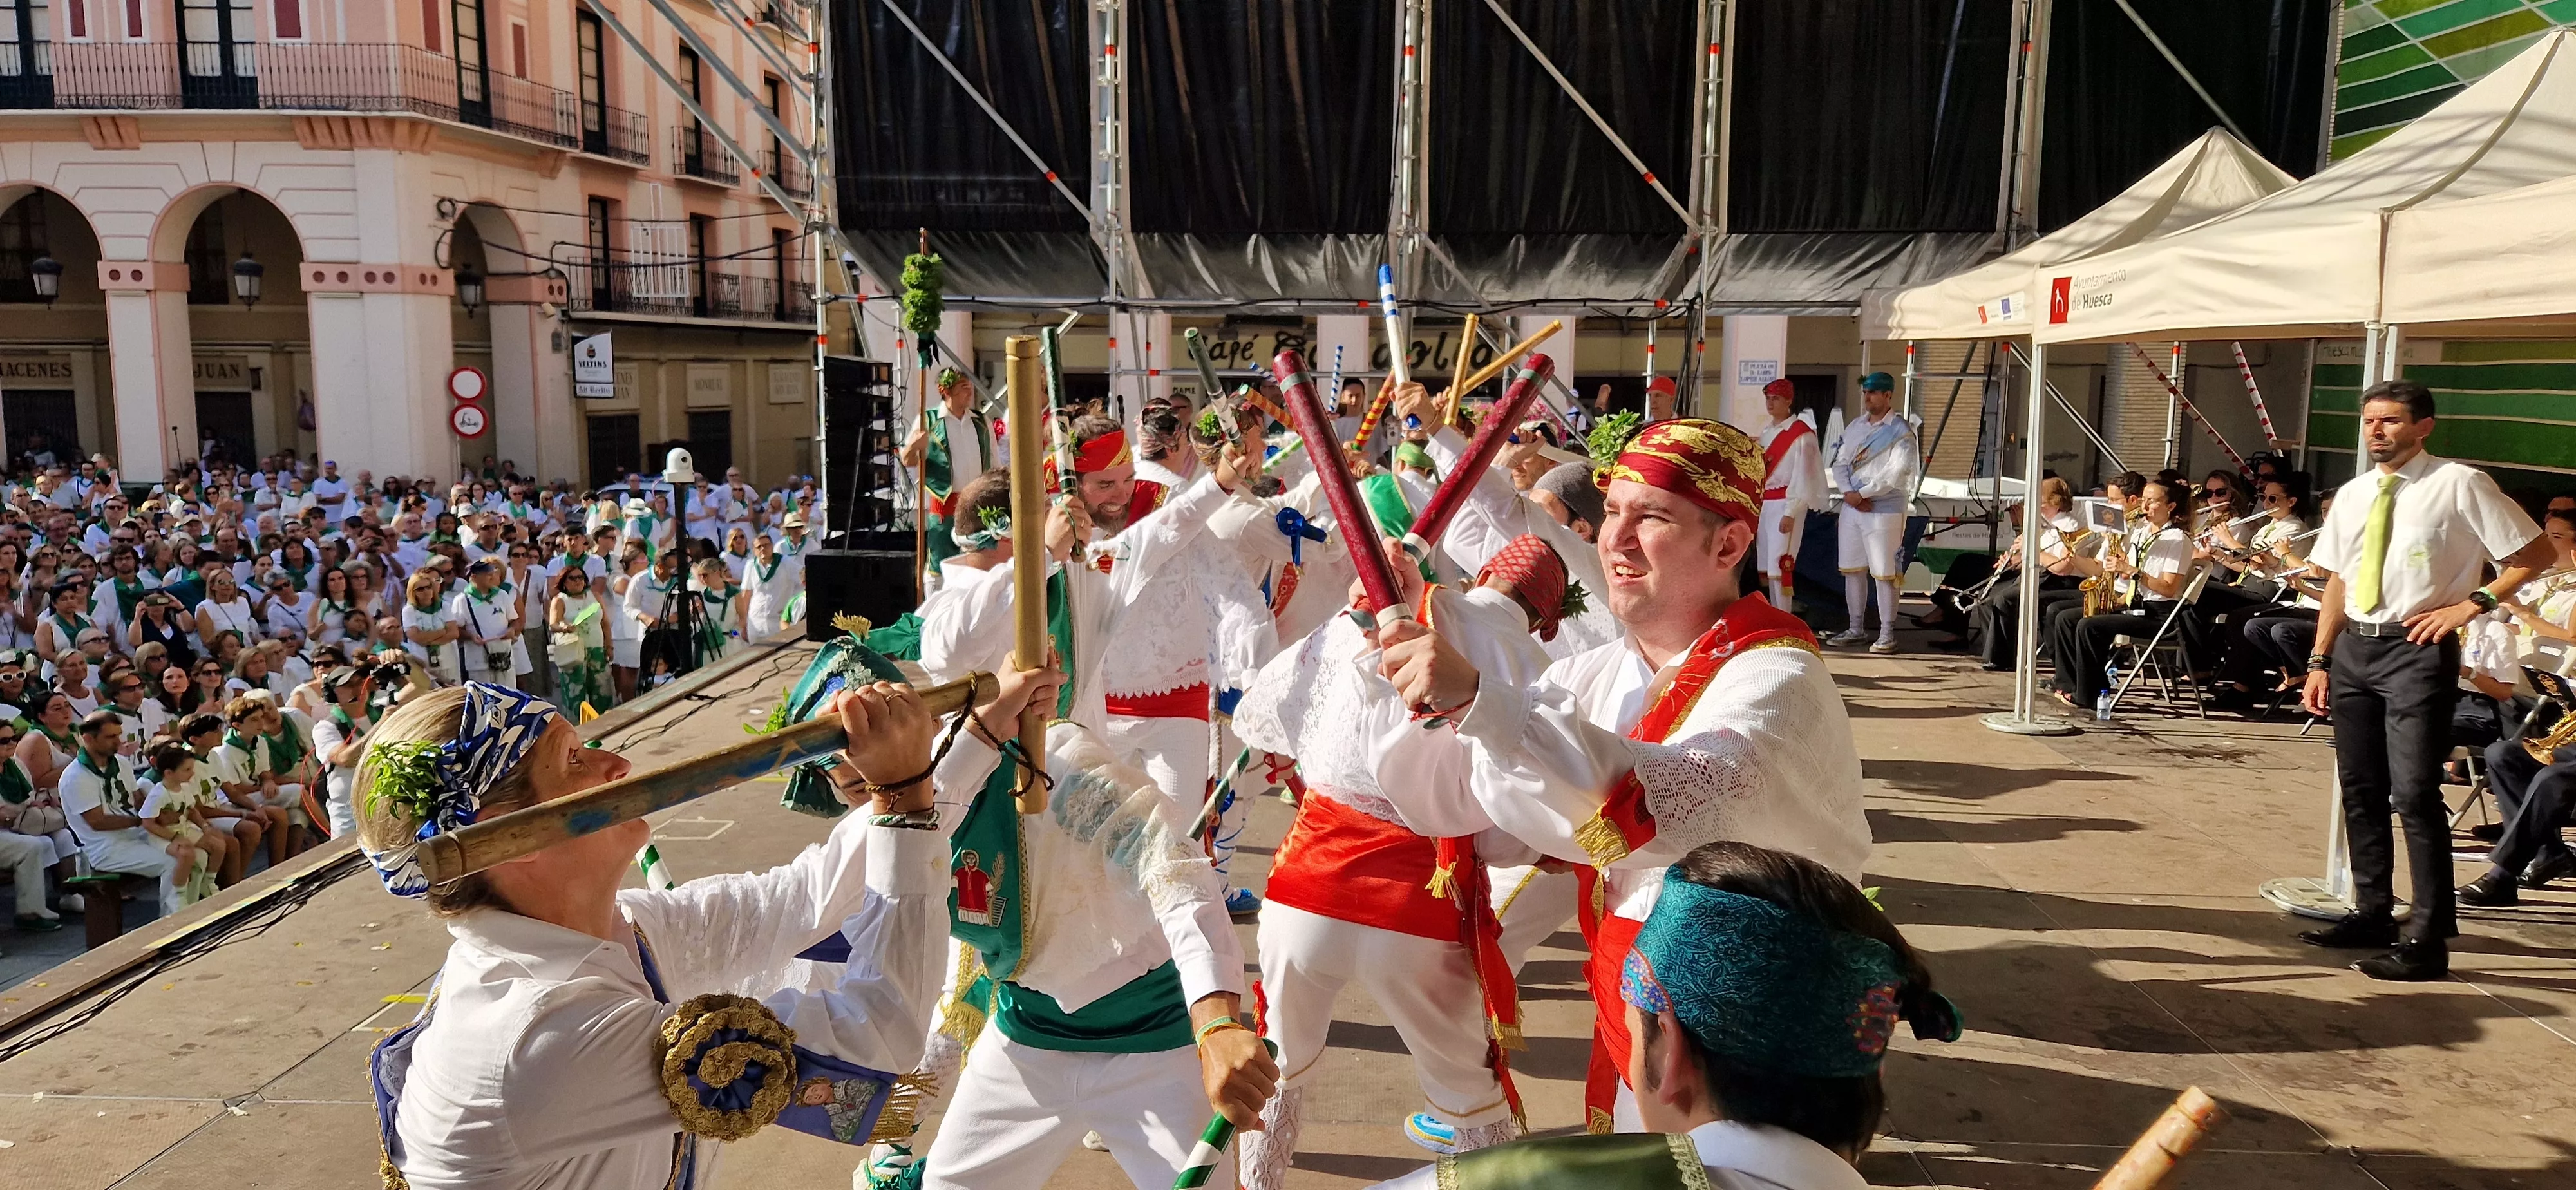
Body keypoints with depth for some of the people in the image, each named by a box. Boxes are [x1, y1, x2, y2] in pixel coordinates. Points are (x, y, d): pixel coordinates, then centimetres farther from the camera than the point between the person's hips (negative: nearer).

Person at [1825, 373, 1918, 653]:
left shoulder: (1901, 431, -6)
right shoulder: (1854, 427, 14)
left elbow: (1896, 473, -15)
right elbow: (1840, 463, 11)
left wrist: (1863, 494, -15)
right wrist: (1848, 492, -7)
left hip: (1884, 510, -7)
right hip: (1851, 507, 7)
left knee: (1884, 573, -5)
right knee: (1852, 569, 11)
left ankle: (1887, 634, 1)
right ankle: (1856, 629, 22)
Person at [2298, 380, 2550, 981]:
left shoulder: (2459, 485, -7)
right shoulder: (2352, 495, 11)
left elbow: (2535, 553, -2)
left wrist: (2471, 603, -11)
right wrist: (2319, 662, 11)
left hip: (2418, 648, -6)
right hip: (2353, 646, 6)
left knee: (2415, 794, -9)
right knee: (2360, 790, 13)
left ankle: (2428, 942, -2)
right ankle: (2372, 914, 27)